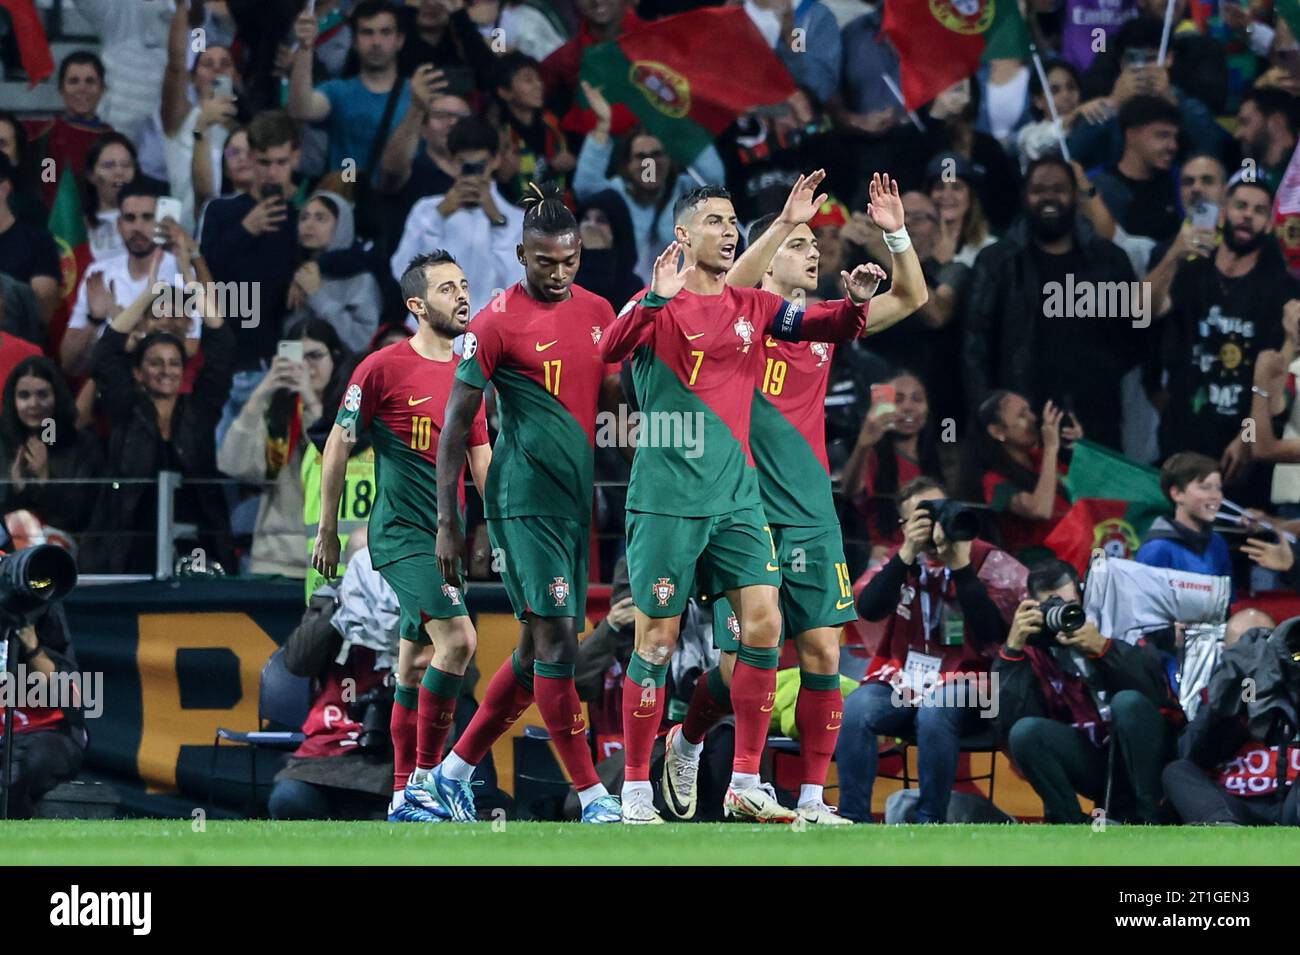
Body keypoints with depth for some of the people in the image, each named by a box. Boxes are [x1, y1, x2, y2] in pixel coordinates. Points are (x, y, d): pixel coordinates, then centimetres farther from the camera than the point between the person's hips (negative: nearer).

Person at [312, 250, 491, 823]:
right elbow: (339, 446, -2)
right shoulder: (383, 368, -8)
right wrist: (327, 530, -1)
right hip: (401, 534, -7)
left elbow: (481, 461, 17)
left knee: (415, 663, 11)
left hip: (447, 536, 7)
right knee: (457, 640, -20)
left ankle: (406, 796, 15)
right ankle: (427, 775, -11)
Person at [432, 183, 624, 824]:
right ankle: (591, 796, -11)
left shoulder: (597, 312, 10)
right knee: (556, 638, -12)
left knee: (537, 648, 9)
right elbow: (456, 424, -6)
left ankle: (453, 772, 20)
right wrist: (446, 522, -8)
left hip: (576, 499, 7)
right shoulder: (497, 323, -8)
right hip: (524, 499, -7)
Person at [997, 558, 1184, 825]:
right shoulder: (1034, 648, -3)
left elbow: (1157, 687, -22)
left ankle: (1148, 820, -22)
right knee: (1025, 731, -21)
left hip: (1142, 751, -2)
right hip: (1095, 760, 2)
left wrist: (1103, 648, -34)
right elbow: (1009, 722, -15)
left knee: (1128, 702, -30)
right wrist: (1013, 648, -22)